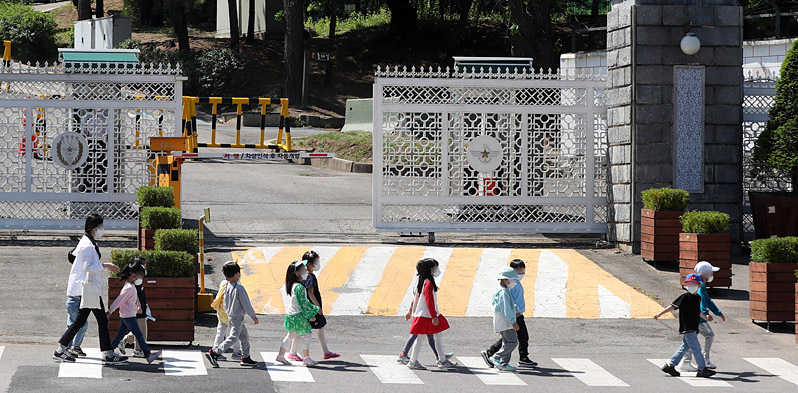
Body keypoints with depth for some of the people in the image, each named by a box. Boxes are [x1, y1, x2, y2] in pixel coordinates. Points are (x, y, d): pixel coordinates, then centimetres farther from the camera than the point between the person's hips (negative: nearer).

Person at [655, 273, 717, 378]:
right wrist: (660, 314, -10)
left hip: (693, 328, 8)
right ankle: (702, 369, 2)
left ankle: (670, 365, 20)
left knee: (685, 347, 13)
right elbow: (673, 306, -9)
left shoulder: (698, 298, 13)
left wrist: (705, 317, 12)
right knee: (696, 348, -5)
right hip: (687, 328, -8)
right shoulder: (685, 297, -11)